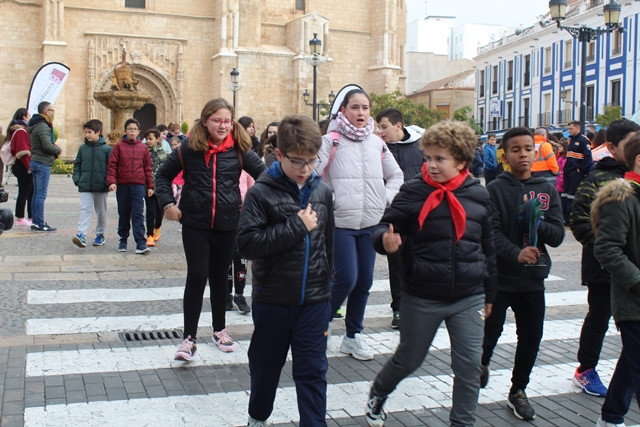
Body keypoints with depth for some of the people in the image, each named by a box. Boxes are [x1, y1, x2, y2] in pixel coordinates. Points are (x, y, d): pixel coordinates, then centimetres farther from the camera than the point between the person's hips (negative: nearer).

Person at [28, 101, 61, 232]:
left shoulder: (35, 126, 18)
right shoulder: (43, 126, -14)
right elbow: (47, 146, -23)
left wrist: (54, 148, 5)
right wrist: (58, 150, -5)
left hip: (35, 161, 10)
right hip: (42, 163, -10)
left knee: (37, 193, 12)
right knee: (41, 194, -8)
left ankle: (35, 221, 17)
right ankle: (39, 223, -6)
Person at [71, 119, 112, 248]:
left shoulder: (106, 149, -4)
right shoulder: (83, 148, 6)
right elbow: (77, 164, 14)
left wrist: (108, 182, -11)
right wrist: (76, 178, 2)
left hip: (101, 187, -2)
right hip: (85, 186, 2)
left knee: (101, 211, 11)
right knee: (85, 209, -9)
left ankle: (100, 234, 25)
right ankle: (81, 235, -17)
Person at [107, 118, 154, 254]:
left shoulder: (143, 148, 7)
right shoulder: (119, 146, 3)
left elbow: (148, 168, 9)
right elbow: (112, 165, 1)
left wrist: (150, 186, 5)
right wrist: (112, 182, -11)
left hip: (138, 186, 0)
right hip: (122, 186, 0)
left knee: (138, 215, -5)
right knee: (123, 215, 10)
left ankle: (141, 244, -8)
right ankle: (123, 241, 23)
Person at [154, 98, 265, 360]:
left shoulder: (239, 150, -3)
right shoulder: (189, 149, -4)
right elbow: (163, 175, 7)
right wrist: (168, 204, -3)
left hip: (227, 225, 2)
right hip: (195, 224, -1)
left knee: (219, 277, 14)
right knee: (197, 276, -7)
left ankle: (219, 329, 30)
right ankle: (189, 337, 1)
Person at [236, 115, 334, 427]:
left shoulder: (322, 192, 2)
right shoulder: (261, 192, -10)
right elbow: (247, 243, -19)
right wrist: (296, 226, -20)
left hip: (315, 299, 2)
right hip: (272, 298, -1)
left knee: (313, 371, 6)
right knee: (266, 365, 17)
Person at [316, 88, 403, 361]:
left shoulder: (377, 143, 10)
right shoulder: (331, 141, -5)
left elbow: (396, 175, 19)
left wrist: (386, 199, 5)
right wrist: (329, 200, -14)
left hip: (371, 222, 5)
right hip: (341, 221, -5)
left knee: (364, 282, 8)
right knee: (346, 279, -9)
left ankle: (353, 336, 23)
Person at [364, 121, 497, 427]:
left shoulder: (479, 195, -1)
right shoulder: (414, 191, -8)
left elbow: (488, 247, 8)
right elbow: (384, 227, -6)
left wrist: (489, 294, 14)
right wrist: (385, 239, -31)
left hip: (469, 299, 2)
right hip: (421, 298, -1)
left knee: (469, 367, 1)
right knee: (408, 360, 15)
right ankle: (378, 393, 44)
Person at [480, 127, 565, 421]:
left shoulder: (548, 190, 5)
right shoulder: (495, 189, -5)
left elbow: (558, 235, -1)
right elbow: (492, 232, -15)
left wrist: (536, 222, -20)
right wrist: (516, 253, -31)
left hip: (533, 279, 3)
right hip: (499, 276, -3)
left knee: (531, 338, 9)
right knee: (490, 332, 3)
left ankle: (518, 391, 29)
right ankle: (482, 365, 36)